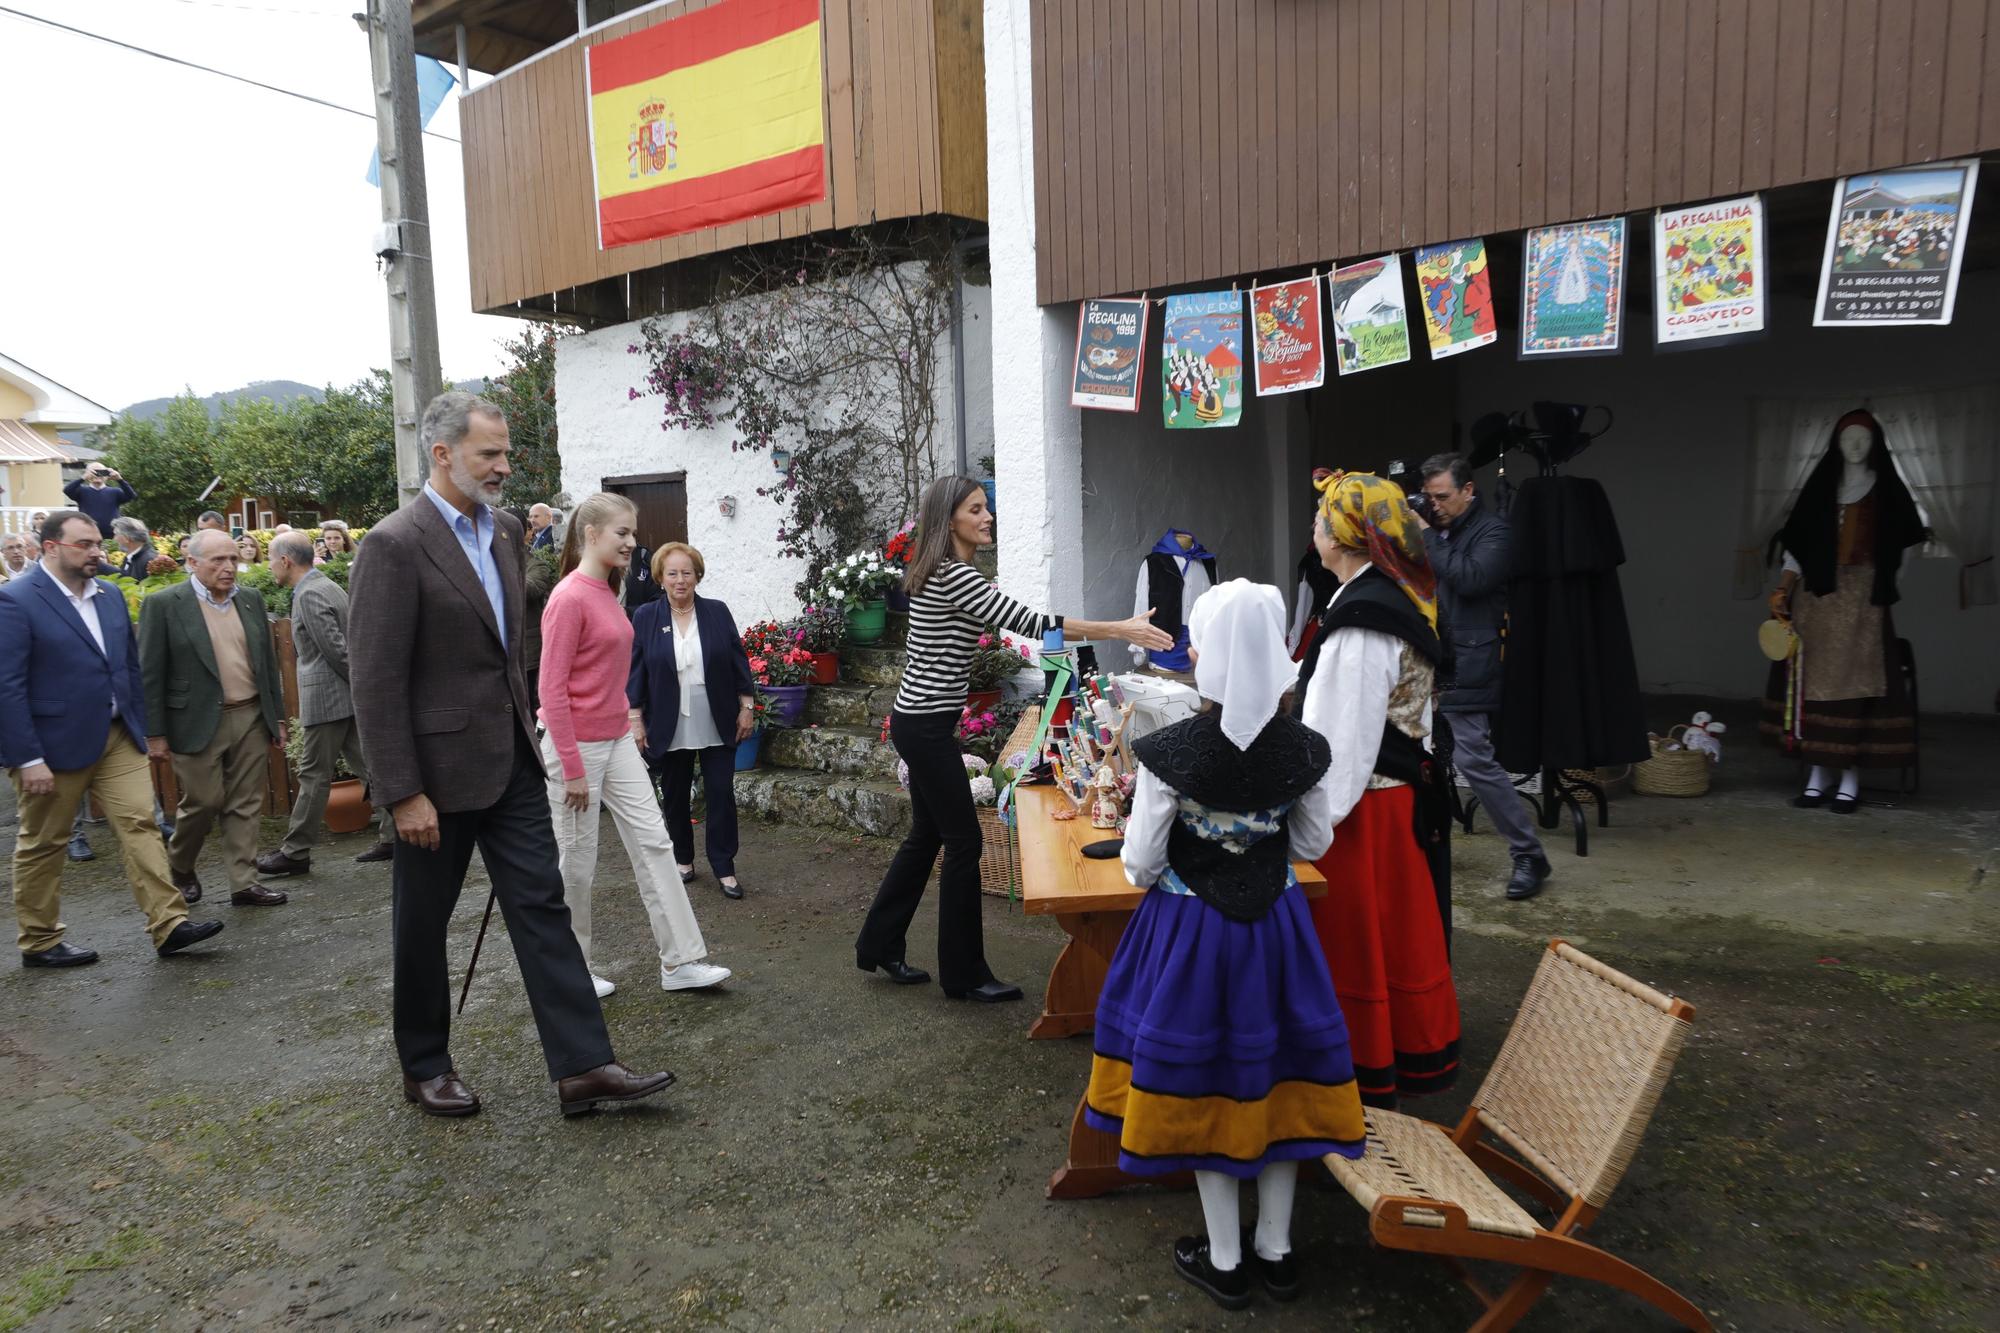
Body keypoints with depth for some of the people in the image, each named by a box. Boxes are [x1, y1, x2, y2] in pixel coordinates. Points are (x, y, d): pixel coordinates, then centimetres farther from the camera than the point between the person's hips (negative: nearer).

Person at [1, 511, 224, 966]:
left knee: (140, 824, -2)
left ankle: (169, 924, -3)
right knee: (42, 843, 10)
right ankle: (39, 942, 23)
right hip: (54, 743, -5)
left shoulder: (110, 595, 7)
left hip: (117, 737, 5)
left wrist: (141, 729, 11)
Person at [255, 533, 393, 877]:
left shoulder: (310, 595, -15)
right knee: (366, 767, 9)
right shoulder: (327, 586, 15)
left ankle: (295, 852, 9)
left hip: (328, 697, -9)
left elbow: (336, 649, -20)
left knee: (314, 774, 0)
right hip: (347, 695, 9)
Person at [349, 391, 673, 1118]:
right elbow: (376, 679, -17)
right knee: (424, 923, 10)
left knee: (542, 905, 3)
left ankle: (581, 1065, 7)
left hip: (510, 759, 7)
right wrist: (404, 793, -18)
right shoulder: (395, 544, -16)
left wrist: (522, 732, 17)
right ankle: (425, 1067, 28)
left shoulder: (504, 531, 8)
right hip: (439, 766, -6)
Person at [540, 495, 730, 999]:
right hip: (577, 744, -8)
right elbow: (552, 690, -18)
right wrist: (572, 769, -19)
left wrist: (629, 722, 16)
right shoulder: (569, 598, -17)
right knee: (577, 862, 5)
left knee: (653, 842, 4)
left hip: (617, 740, 8)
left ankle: (680, 961, 8)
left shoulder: (607, 593, 10)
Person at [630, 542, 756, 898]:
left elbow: (738, 663, 4)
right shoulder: (646, 617, 0)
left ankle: (724, 868, 10)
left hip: (717, 726, 0)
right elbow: (635, 672, 0)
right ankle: (683, 860, 28)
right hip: (670, 728, 0)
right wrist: (636, 720, -4)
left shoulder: (717, 612, 1)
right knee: (675, 797, 11)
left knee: (721, 794, 1)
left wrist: (747, 708, 0)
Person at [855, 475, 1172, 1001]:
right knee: (963, 840, -2)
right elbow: (1026, 621, -27)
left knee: (927, 835, 17)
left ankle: (878, 946, 30)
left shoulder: (939, 573, 12)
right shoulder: (955, 576, -20)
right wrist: (1119, 629, -27)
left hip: (921, 721, 10)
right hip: (927, 727, -10)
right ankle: (963, 973, 9)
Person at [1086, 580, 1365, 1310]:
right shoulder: (1307, 750, -12)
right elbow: (1313, 846, 3)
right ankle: (1276, 1249, 34)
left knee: (1202, 1082, 13)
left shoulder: (1167, 752, -22)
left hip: (1190, 928, -3)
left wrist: (1138, 814, 4)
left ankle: (1224, 1261, 28)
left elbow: (1141, 866, -15)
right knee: (1275, 1074, 18)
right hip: (1275, 924, 3)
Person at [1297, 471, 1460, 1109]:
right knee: (1401, 932, 20)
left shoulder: (1360, 624, -24)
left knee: (1356, 939, 5)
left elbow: (1340, 737, -24)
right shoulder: (1403, 598, 7)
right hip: (1400, 792, 10)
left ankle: (1366, 1073, 20)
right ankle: (1421, 1053, 35)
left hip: (1362, 808, -10)